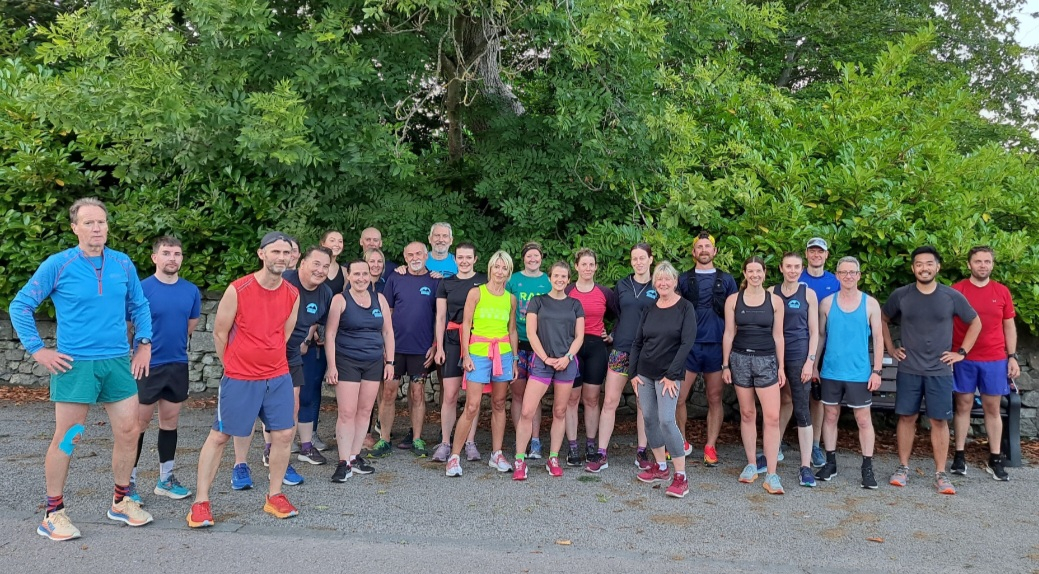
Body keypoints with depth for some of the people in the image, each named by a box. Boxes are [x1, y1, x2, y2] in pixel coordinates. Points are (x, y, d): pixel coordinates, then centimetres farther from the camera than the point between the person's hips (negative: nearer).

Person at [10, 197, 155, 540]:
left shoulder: (123, 264, 5)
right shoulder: (58, 265, -5)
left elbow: (139, 306, 17)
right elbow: (20, 307, 0)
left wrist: (144, 344, 9)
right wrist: (38, 350, -4)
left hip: (118, 362, 4)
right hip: (75, 365, -4)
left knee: (128, 432, 6)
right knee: (66, 438, 3)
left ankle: (121, 502, 24)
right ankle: (53, 514, 18)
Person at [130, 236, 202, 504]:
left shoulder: (191, 290, 2)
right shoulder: (142, 288, -11)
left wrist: (172, 341, 12)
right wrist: (151, 345, -1)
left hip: (178, 365, 4)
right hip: (147, 365, -4)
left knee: (170, 421, 13)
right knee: (140, 423, 3)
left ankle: (166, 478, 24)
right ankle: (128, 480, 15)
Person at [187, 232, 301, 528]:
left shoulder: (292, 295, 0)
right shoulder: (238, 290, -14)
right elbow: (220, 332, -3)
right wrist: (233, 365, 7)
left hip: (278, 376, 4)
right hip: (239, 378, -4)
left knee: (284, 434, 5)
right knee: (219, 436, 4)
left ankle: (274, 496, 22)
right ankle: (201, 503, 13)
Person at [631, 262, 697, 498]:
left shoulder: (685, 308, -4)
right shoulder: (649, 309, 9)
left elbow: (687, 342, -11)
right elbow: (637, 342, 12)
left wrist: (672, 375, -14)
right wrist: (633, 372, 5)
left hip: (668, 374, -5)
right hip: (645, 372, 5)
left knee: (666, 420, -14)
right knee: (649, 419, 7)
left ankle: (681, 476, -7)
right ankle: (660, 467, 21)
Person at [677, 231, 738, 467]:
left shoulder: (726, 280, 8)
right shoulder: (683, 279, 7)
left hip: (717, 346, 0)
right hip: (689, 345, 0)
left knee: (715, 399, 6)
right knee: (678, 397, -2)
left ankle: (710, 447, 15)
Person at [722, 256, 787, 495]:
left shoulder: (775, 300, 2)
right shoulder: (733, 300, 2)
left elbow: (778, 336, 6)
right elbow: (729, 334, 5)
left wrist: (781, 367, 4)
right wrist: (725, 365, 2)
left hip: (766, 360, 0)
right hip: (740, 359, 1)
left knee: (772, 417, -8)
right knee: (747, 414, 9)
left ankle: (771, 475, -4)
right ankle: (751, 465, 21)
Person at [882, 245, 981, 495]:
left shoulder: (952, 296, -2)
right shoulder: (900, 295, -1)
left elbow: (975, 323, 11)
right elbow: (883, 320, 15)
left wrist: (961, 352, 4)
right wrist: (890, 348, 8)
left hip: (940, 371, 0)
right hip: (908, 370, 0)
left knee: (939, 420, 2)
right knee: (907, 417, 5)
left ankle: (940, 474, 10)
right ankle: (903, 468, 15)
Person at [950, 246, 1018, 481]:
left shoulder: (1002, 292, 5)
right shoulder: (956, 290, -3)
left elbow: (1009, 326, 11)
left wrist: (1012, 356, 5)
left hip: (995, 360, 2)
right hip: (964, 359, -2)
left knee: (992, 408, 8)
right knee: (963, 405, 5)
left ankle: (995, 460, 14)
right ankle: (959, 456, 11)